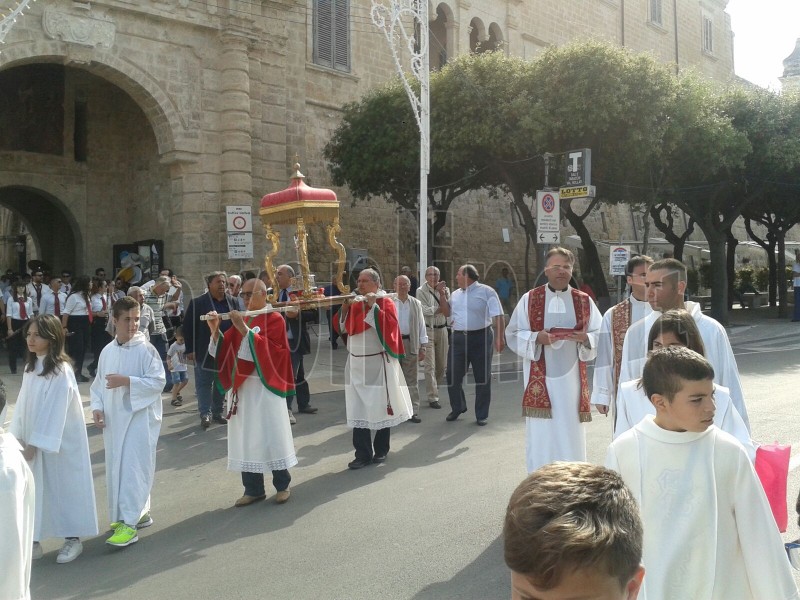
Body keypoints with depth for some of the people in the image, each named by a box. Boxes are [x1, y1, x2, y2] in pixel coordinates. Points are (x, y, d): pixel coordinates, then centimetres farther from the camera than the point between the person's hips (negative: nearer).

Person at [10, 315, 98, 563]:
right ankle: (33, 540, 22)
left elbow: (54, 410, -20)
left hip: (59, 442, -7)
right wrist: (19, 436, 4)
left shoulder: (61, 371, -19)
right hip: (35, 438, 7)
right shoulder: (31, 366, 7)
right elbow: (23, 403, 9)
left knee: (64, 486, 3)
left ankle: (73, 538, 16)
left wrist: (35, 443, -18)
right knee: (36, 489, 12)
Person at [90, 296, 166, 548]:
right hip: (114, 419, 6)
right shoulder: (107, 352, 8)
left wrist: (126, 381, -22)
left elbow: (158, 382, -13)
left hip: (140, 417, -6)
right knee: (116, 468, 13)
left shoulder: (146, 350, -9)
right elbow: (98, 384, 13)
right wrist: (97, 407, -2)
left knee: (133, 468, -9)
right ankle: (140, 513, 28)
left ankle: (129, 523, -7)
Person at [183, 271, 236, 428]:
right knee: (204, 383, 0)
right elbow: (188, 327, -6)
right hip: (204, 351, -4)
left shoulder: (232, 302, 7)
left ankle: (217, 412, 21)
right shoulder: (197, 303, -5)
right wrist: (190, 350, -10)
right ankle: (205, 414, 6)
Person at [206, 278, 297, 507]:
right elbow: (224, 350, 9)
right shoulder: (241, 320, 13)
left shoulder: (274, 320, -6)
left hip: (265, 385, -6)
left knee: (271, 435, 0)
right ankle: (253, 488, 15)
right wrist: (215, 330, -7)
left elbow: (270, 350, -20)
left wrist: (244, 329, -24)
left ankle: (283, 485, 13)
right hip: (241, 385, 6)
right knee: (246, 437, 7)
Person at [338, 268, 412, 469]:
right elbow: (343, 327, 9)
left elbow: (390, 324, -20)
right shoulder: (354, 303, 12)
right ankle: (363, 453, 5)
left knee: (380, 407, 3)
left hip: (377, 363, -5)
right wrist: (345, 308, -4)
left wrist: (373, 306, -22)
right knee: (358, 409, 1)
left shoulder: (385, 302, -4)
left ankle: (381, 450, 18)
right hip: (356, 363, 5)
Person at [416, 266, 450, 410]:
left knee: (442, 365, 12)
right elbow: (424, 310, -14)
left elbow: (447, 308, -7)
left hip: (442, 329, 4)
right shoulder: (421, 291, -3)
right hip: (428, 329, -4)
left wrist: (441, 293, -14)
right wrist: (440, 309, -8)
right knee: (430, 366, -6)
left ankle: (433, 390, 32)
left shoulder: (444, 289, 7)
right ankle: (433, 398, -2)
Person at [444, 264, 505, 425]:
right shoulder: (455, 294, 13)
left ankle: (482, 415, 16)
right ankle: (457, 408, 27)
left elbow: (498, 316, -10)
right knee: (453, 375, 7)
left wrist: (500, 337, -19)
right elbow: (447, 313, 21)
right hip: (458, 338, 5)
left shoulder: (486, 291, -6)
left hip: (480, 337, -5)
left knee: (483, 377, 4)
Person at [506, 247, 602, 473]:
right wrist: (536, 338, -17)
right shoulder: (529, 299, 1)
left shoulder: (584, 301, 6)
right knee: (541, 435, 2)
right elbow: (512, 334, 1)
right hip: (540, 378, -1)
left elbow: (600, 336, 6)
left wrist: (585, 338, -15)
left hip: (571, 377, 2)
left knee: (571, 434, 6)